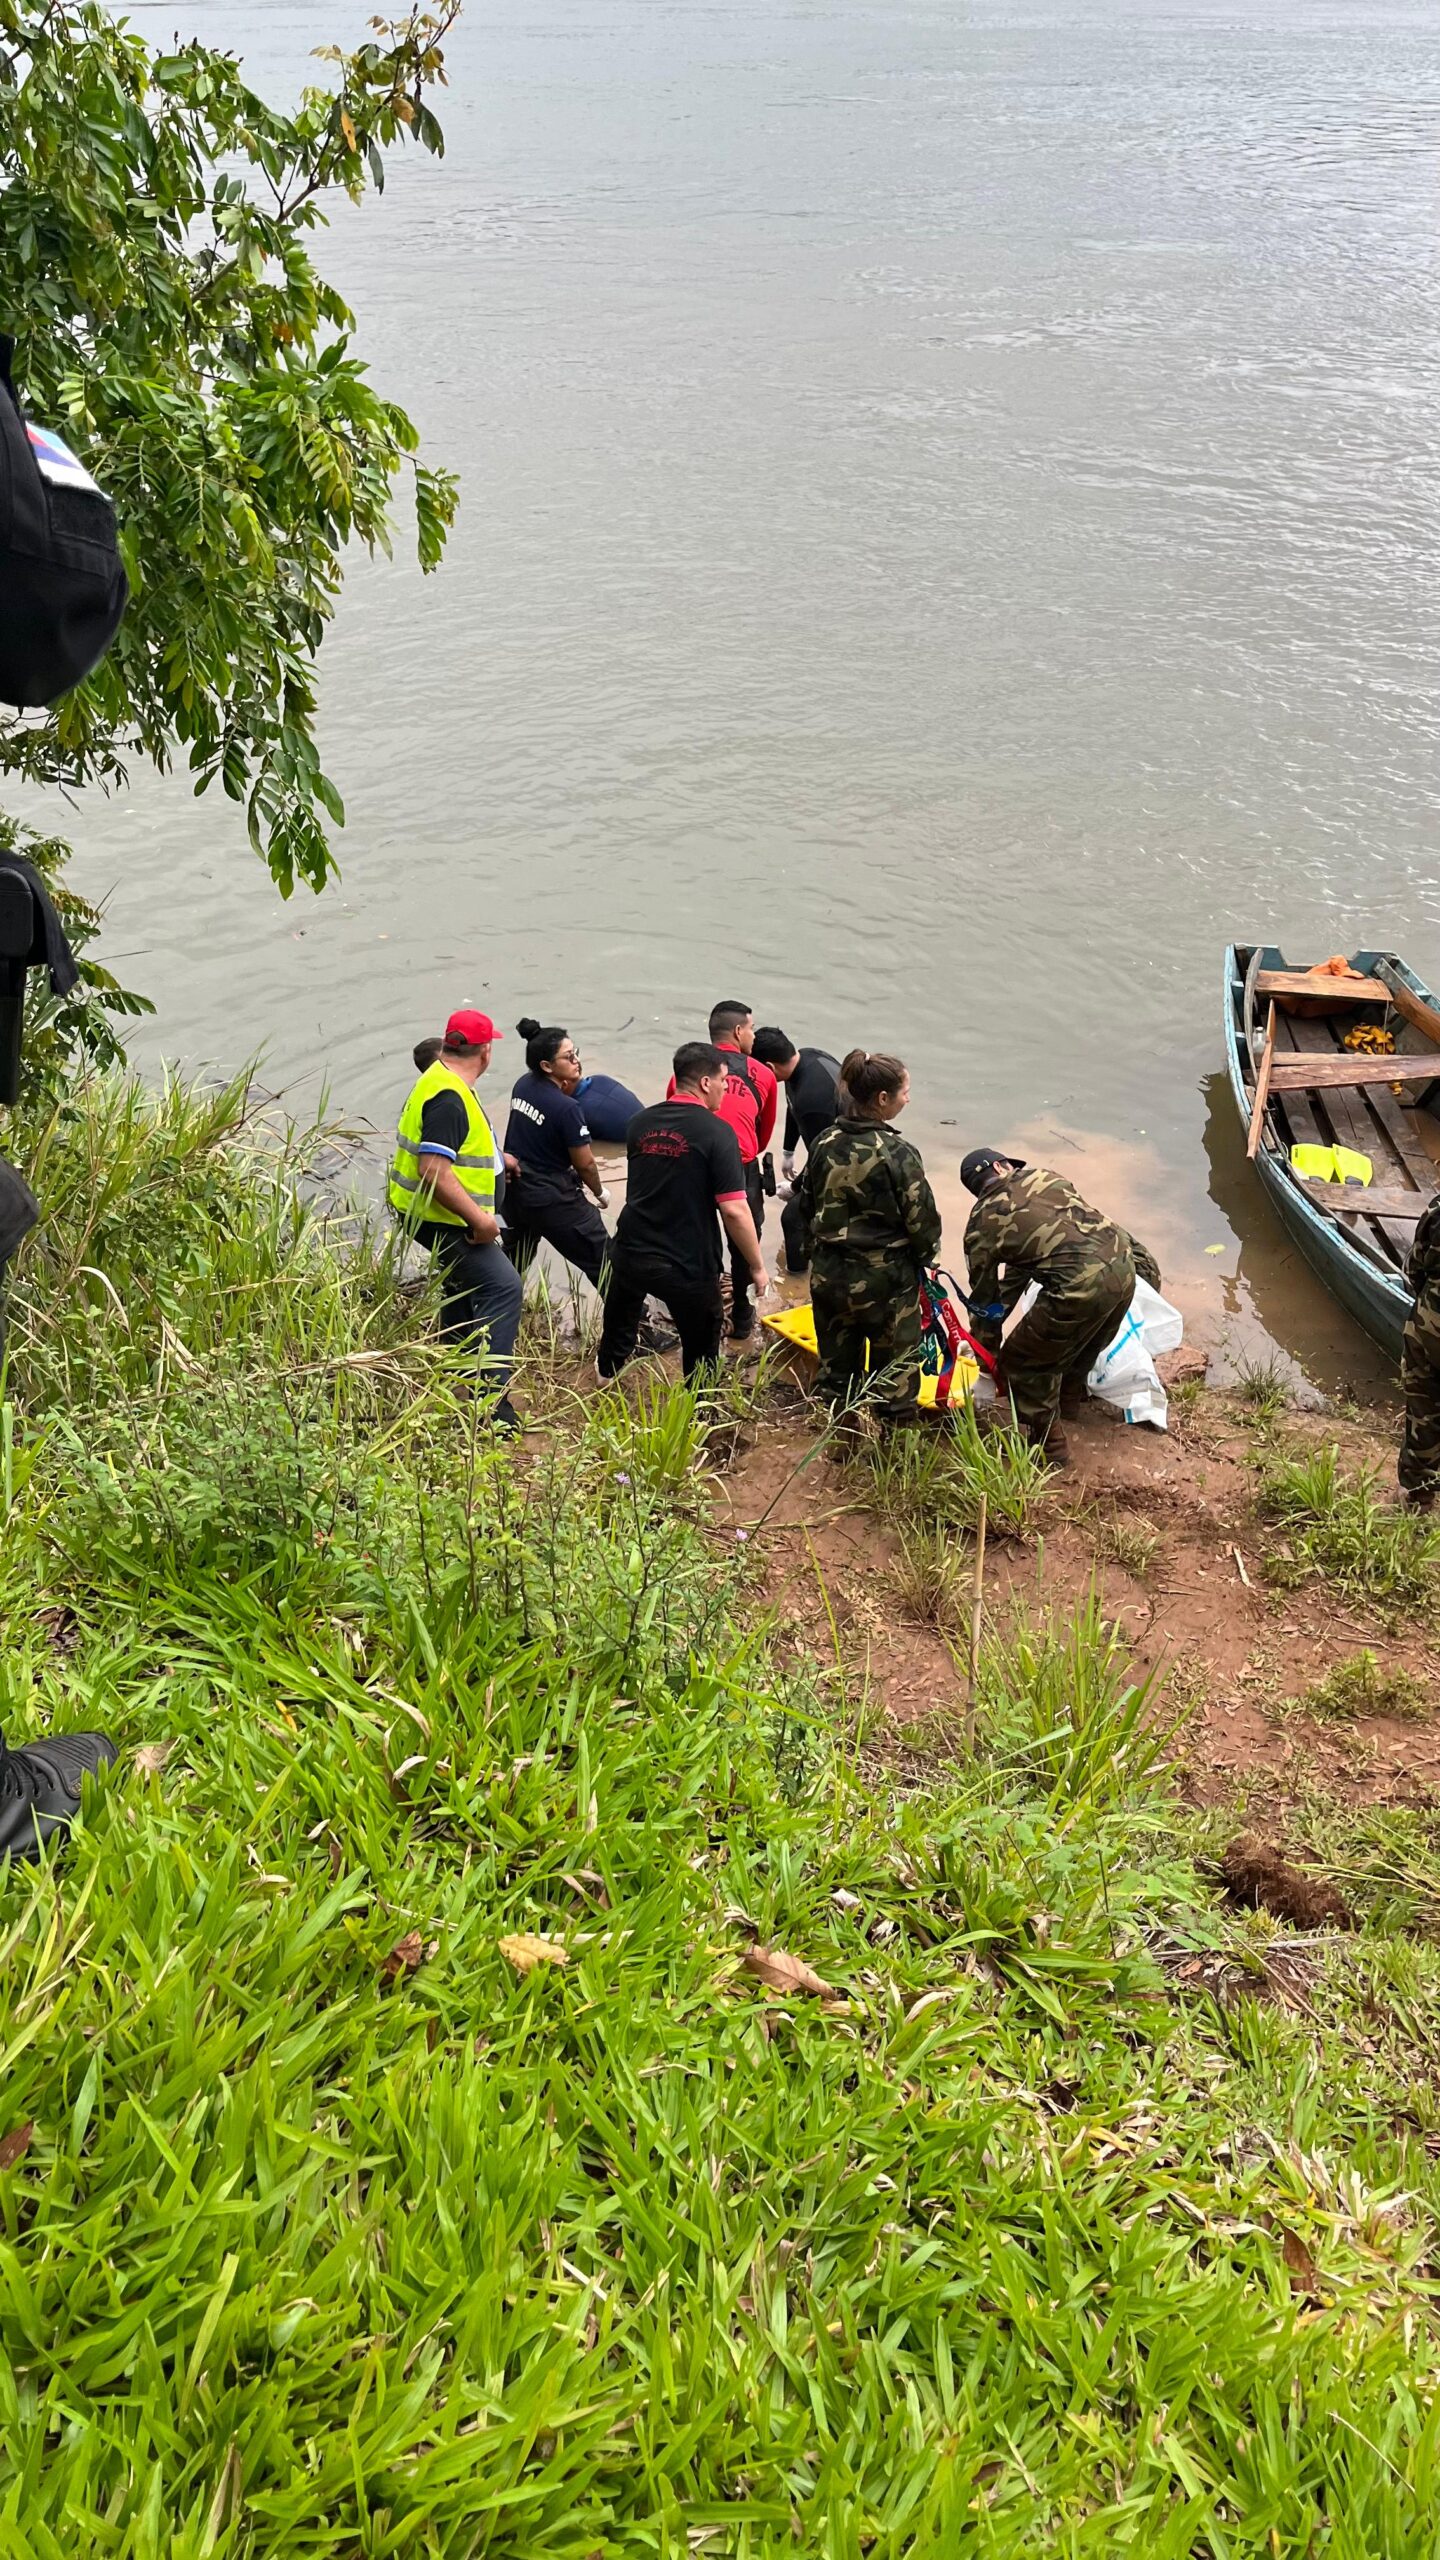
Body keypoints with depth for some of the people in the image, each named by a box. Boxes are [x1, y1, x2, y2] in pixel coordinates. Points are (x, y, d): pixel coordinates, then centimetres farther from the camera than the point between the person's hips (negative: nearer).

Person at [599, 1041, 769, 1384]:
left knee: (619, 1325, 33)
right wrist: (757, 1267, -11)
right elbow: (734, 1210, -21)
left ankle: (607, 1378, 58)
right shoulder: (717, 1131, -18)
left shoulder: (641, 1122, 1)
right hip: (686, 1265, -6)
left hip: (630, 1253, 6)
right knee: (702, 1350, 15)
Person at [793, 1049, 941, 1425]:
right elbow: (922, 1220, -13)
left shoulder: (825, 1143, -3)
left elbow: (805, 1204, 7)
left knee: (836, 1367, 18)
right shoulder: (897, 1154, -19)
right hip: (886, 1281, -5)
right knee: (893, 1375, 11)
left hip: (830, 1277, 5)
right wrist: (925, 1256, 7)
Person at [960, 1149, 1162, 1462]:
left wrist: (987, 1356, 27)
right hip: (1122, 1266, 6)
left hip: (1081, 1287, -6)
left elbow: (983, 1296, 17)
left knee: (1020, 1364, 16)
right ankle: (1069, 1398, 57)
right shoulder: (1040, 1176, 19)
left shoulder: (981, 1223, 9)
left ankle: (1047, 1446, 26)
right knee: (1085, 1342, 34)